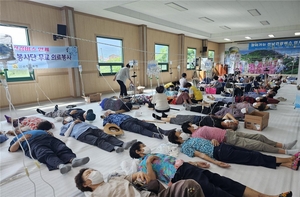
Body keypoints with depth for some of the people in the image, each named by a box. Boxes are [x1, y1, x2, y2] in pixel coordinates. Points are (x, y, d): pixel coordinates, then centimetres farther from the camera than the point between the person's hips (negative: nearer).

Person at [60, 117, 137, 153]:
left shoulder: (78, 121, 45)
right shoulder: (64, 126, 33)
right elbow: (66, 135, 11)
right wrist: (73, 123, 11)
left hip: (92, 128, 5)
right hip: (81, 133, -5)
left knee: (107, 136, -25)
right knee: (97, 140, -34)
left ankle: (123, 144, -49)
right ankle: (115, 148, -60)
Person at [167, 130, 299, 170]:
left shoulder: (190, 138, 21)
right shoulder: (185, 147, -5)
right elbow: (200, 154, -16)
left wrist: (213, 140, 3)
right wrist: (215, 162, -26)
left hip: (220, 146, 8)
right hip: (220, 153, -8)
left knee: (251, 153, -2)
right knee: (252, 157, -8)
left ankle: (288, 164, -1)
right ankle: (287, 159, -2)